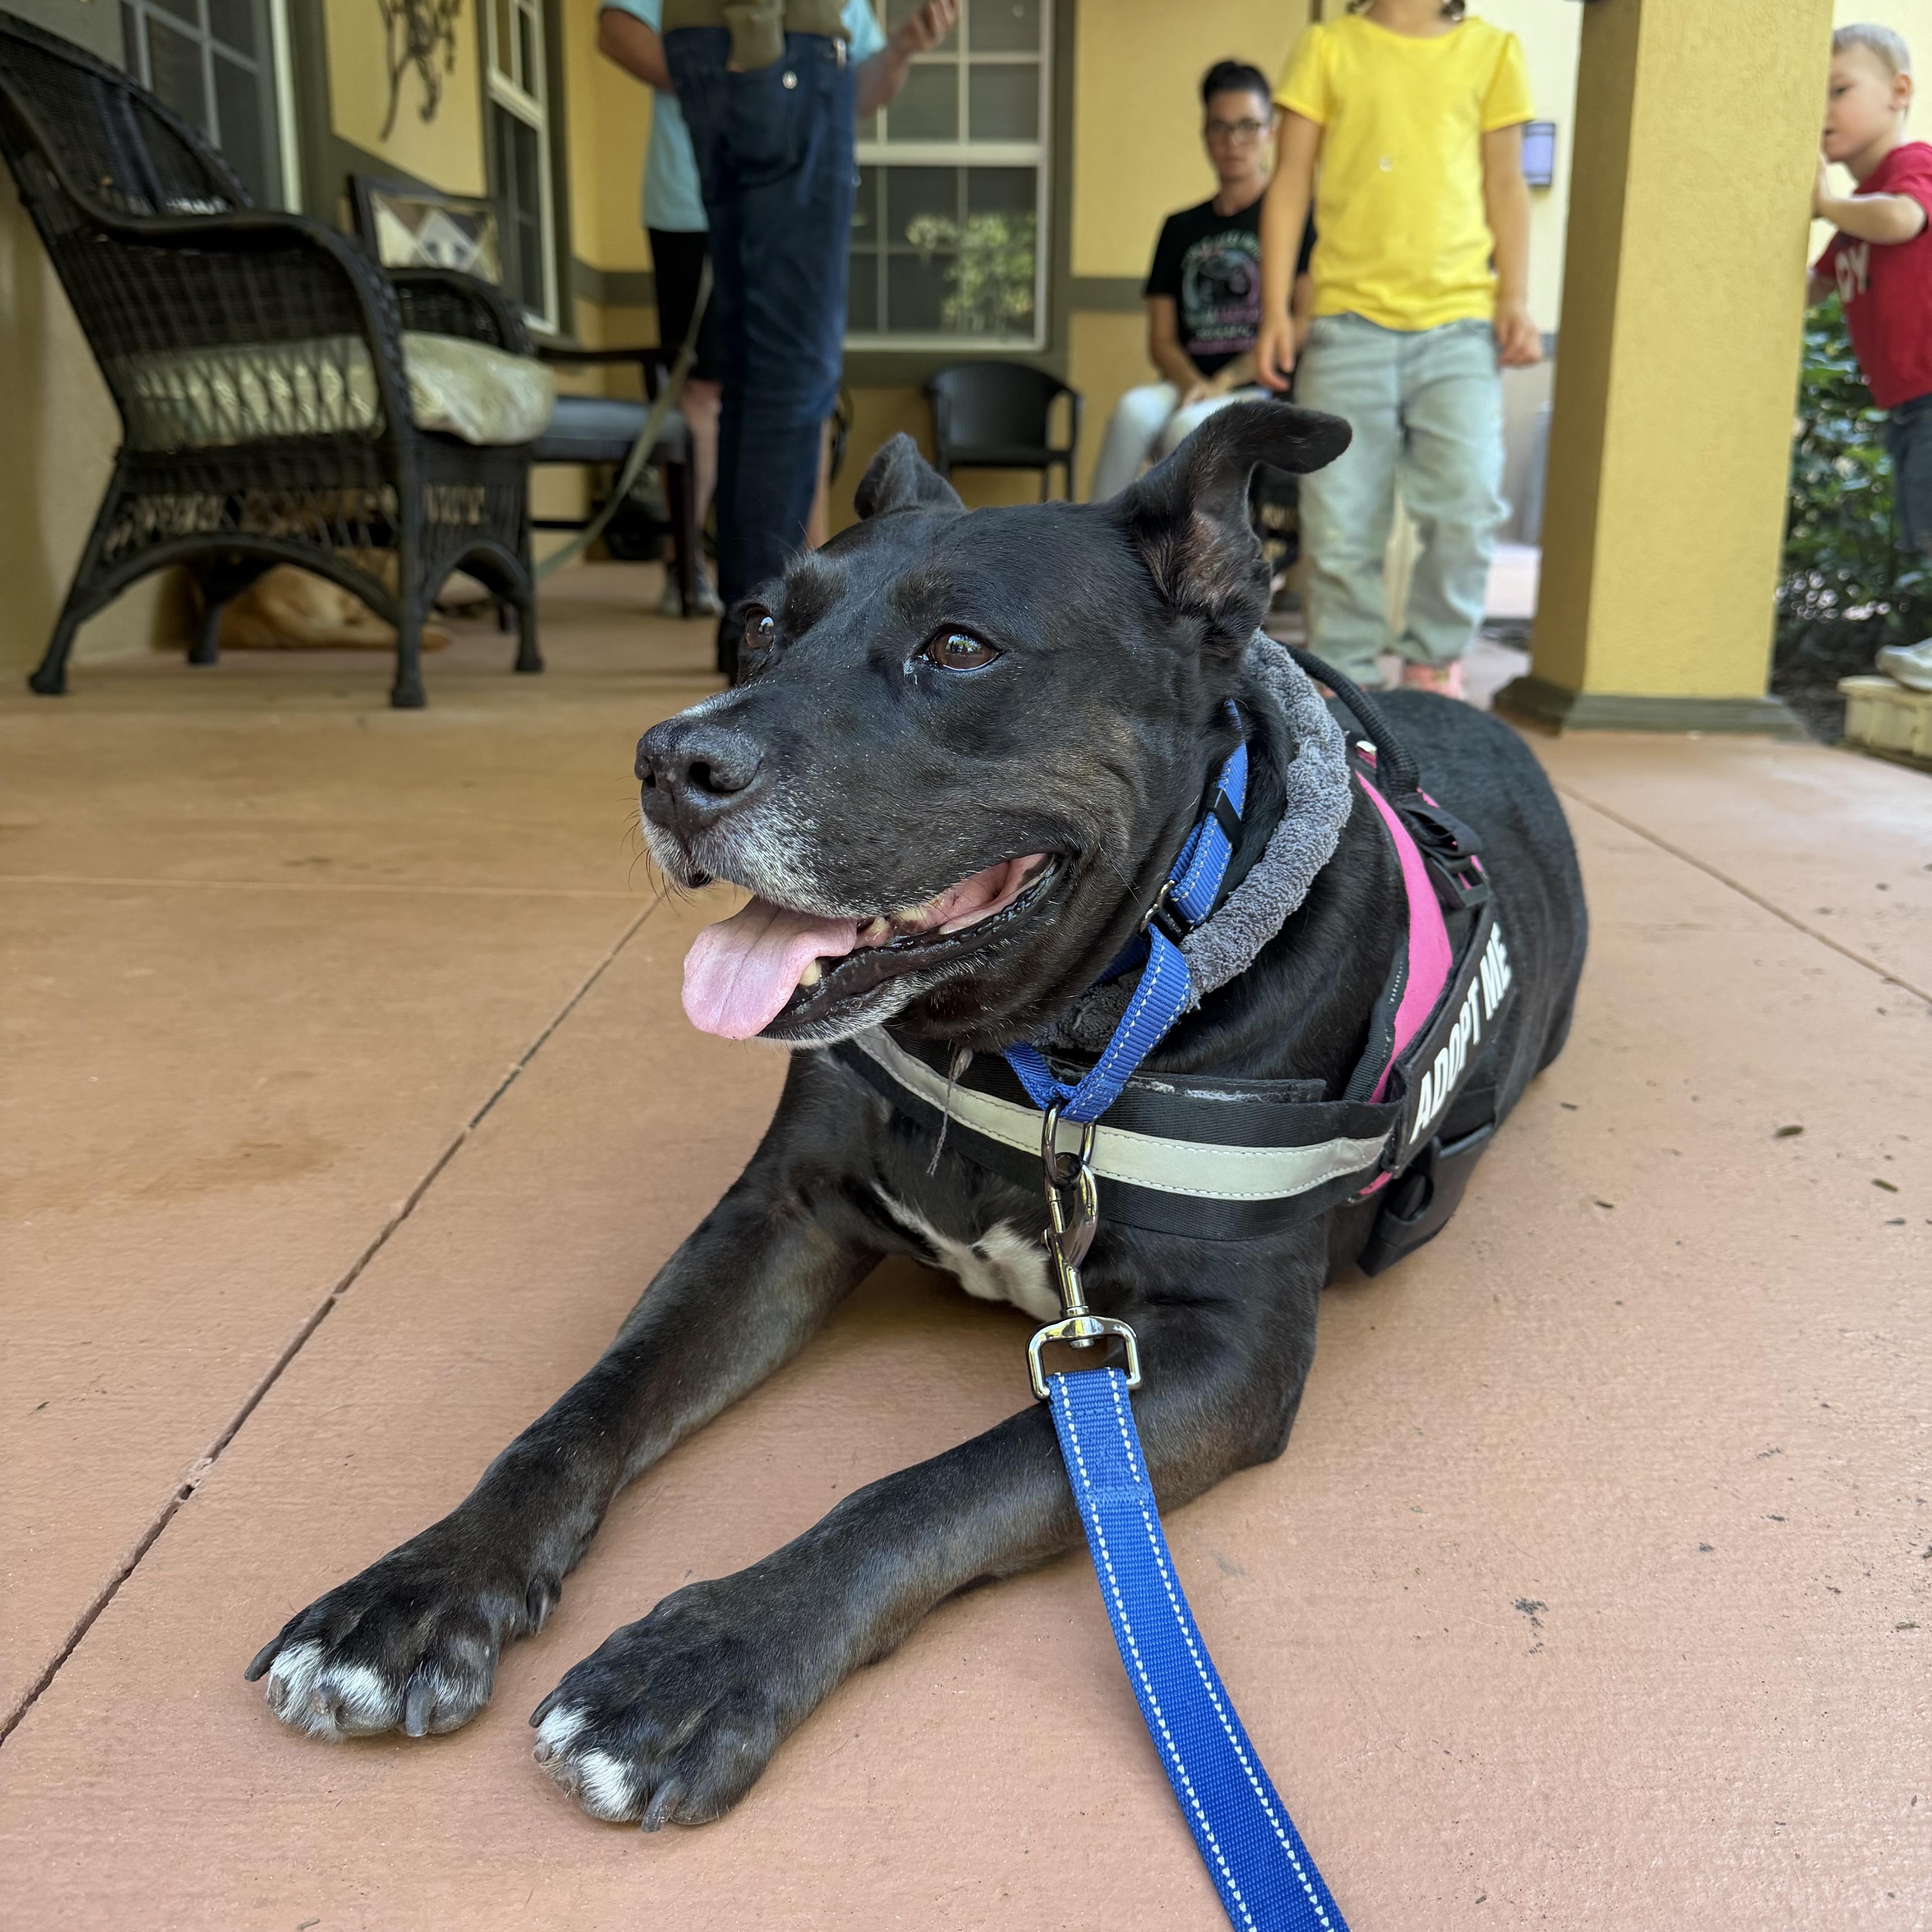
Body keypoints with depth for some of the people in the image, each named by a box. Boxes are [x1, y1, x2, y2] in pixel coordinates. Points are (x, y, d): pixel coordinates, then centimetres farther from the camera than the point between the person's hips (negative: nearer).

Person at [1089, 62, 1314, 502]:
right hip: (1188, 388, 3)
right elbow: (1161, 340, 13)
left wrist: (1226, 381, -12)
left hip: (1263, 393, -3)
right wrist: (1193, 384, -9)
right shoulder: (1182, 228, 19)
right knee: (1135, 409, -31)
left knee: (1190, 426, -35)